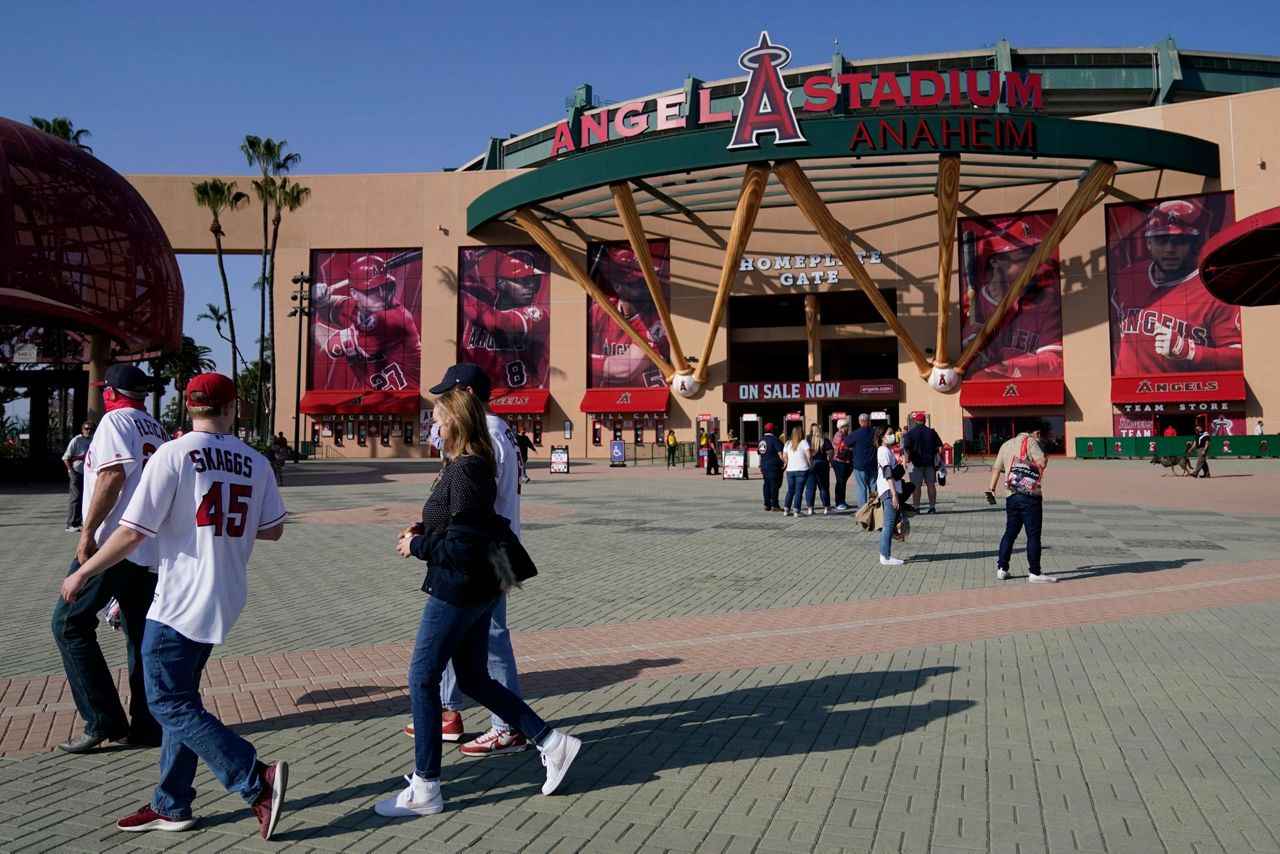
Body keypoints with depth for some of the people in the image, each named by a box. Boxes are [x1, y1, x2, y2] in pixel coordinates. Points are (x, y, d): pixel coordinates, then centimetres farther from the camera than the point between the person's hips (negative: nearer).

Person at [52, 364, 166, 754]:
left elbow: (112, 474, -19)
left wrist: (88, 531, -17)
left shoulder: (116, 419, -5)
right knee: (141, 634, 10)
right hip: (152, 548, 8)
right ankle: (147, 726, 13)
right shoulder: (158, 430, 17)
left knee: (70, 623, 3)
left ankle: (104, 722, -1)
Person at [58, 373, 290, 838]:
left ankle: (258, 781, -7)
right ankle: (172, 806, 24)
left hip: (181, 601, -7)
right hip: (224, 600, 7)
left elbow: (133, 532, -13)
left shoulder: (174, 454, -11)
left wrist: (82, 573, 1)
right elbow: (273, 528, 8)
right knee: (181, 698, 17)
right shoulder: (255, 462, 4)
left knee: (170, 703, 0)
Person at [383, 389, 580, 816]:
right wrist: (422, 531, 7)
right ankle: (552, 742, 20)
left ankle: (424, 789, 12)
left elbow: (462, 544, -24)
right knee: (475, 680, 17)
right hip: (479, 590, 10)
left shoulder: (465, 471, -20)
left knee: (422, 678, 1)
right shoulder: (476, 466, 10)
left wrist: (416, 546, -11)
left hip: (457, 590, -10)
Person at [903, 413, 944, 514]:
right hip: (930, 462, 2)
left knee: (916, 485, 3)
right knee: (931, 485, 8)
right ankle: (932, 506, 9)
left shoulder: (911, 433, -5)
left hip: (916, 463, -2)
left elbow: (906, 448, -11)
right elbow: (940, 446, 2)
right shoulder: (931, 432, 3)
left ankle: (916, 507, 3)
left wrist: (907, 458, 2)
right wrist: (938, 460, 8)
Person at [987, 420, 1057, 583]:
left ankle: (1002, 568, 14)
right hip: (1030, 497, -6)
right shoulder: (1030, 441, -3)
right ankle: (1034, 572, -1)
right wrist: (1045, 456, 8)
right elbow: (1042, 463, -13)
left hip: (1011, 497, 7)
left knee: (1010, 533, 14)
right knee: (1033, 535, -2)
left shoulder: (1006, 444, 18)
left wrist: (991, 488, 15)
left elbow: (996, 468, 14)